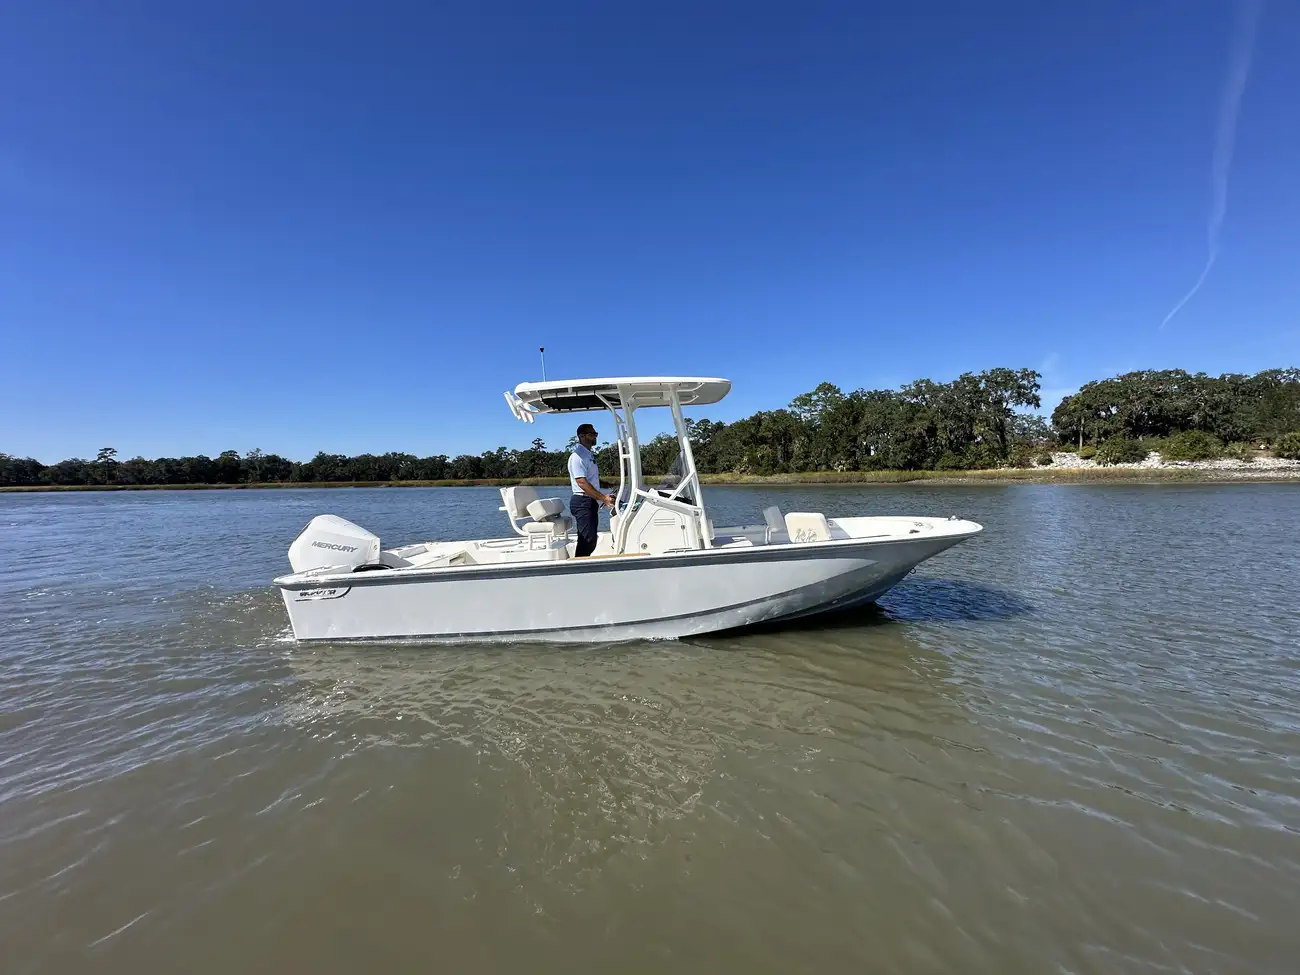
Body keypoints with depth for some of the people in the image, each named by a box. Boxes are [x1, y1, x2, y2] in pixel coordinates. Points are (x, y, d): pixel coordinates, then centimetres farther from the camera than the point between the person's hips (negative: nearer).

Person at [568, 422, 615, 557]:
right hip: (583, 502, -10)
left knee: (590, 540, 12)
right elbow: (582, 482, -22)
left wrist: (604, 498, 18)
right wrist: (603, 498, -24)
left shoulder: (589, 455, 18)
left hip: (591, 502, 10)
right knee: (588, 540, -14)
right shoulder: (578, 456, -13)